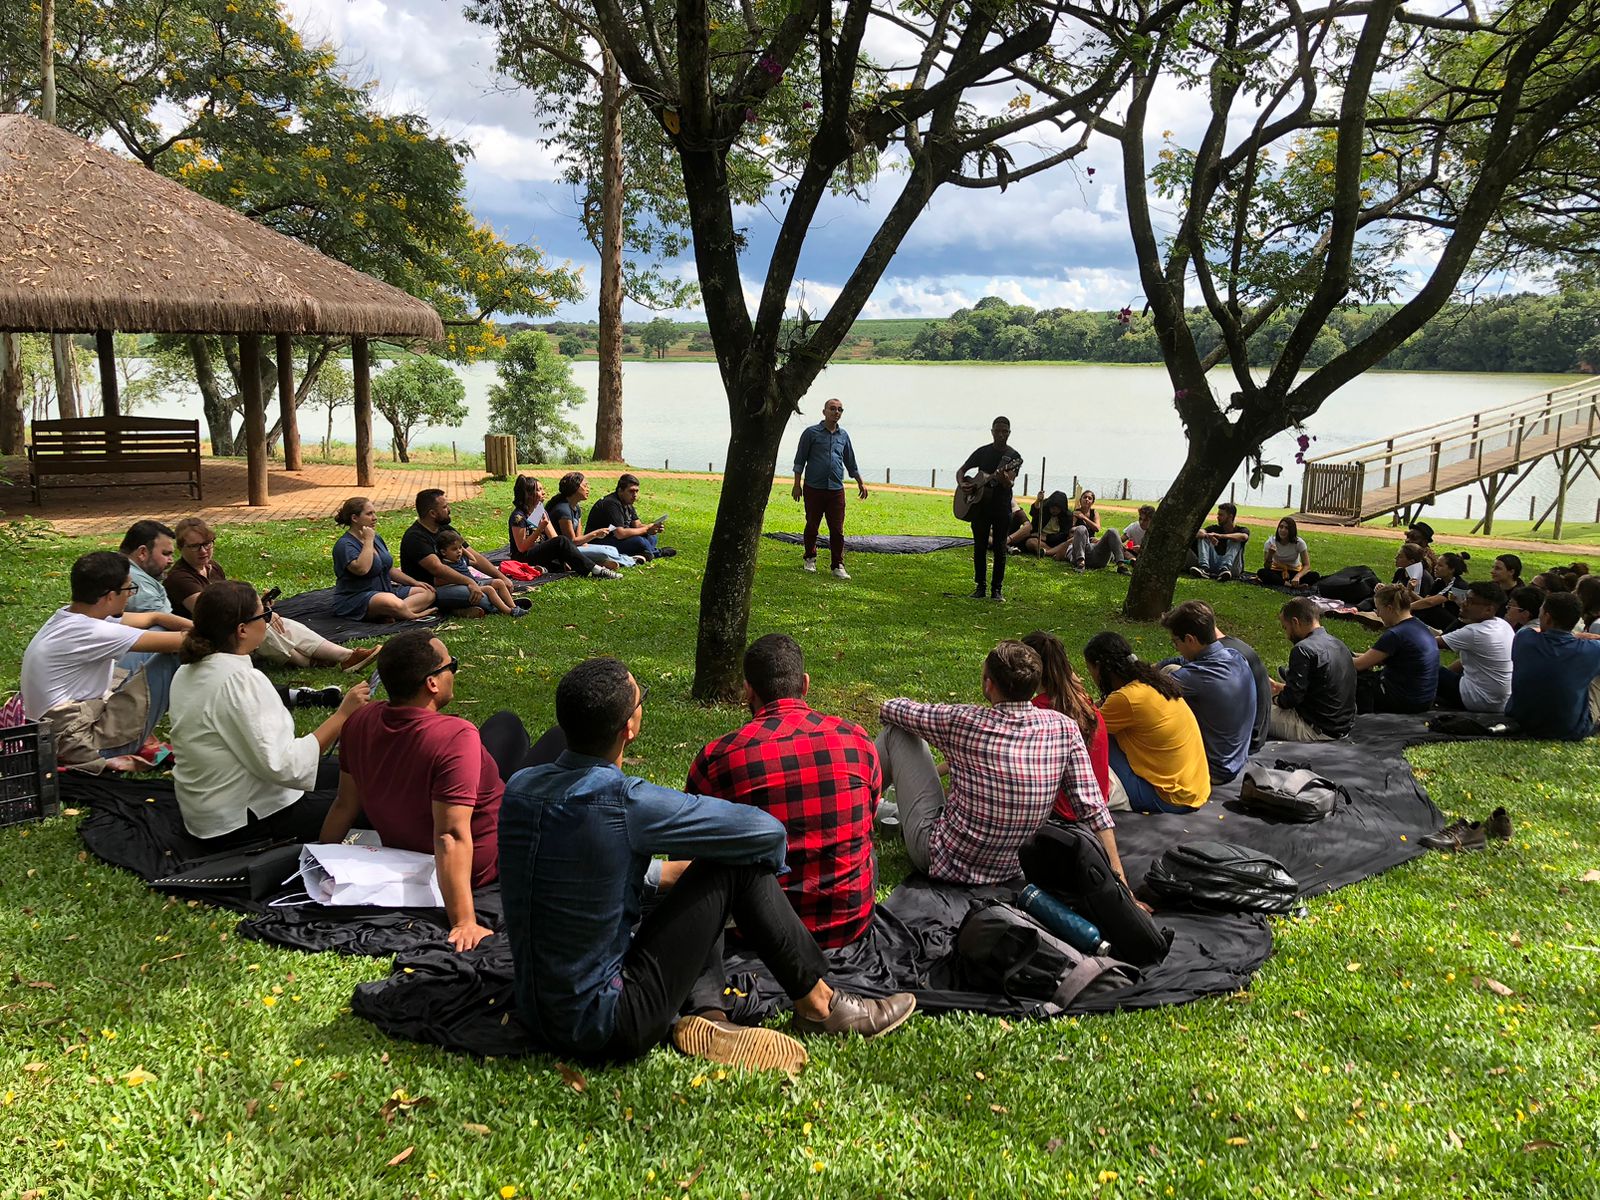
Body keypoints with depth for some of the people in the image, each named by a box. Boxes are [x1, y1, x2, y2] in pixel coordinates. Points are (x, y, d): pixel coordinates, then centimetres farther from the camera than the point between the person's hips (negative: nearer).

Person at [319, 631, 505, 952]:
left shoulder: (362, 722, -14)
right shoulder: (456, 736, -36)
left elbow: (345, 805, -3)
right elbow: (452, 836, -39)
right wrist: (464, 922, -39)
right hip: (481, 865, -7)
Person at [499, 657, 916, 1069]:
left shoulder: (520, 786, -1)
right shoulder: (625, 802, -23)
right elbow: (767, 833, -13)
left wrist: (673, 872, 25)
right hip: (605, 1029, -8)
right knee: (738, 865, -4)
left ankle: (707, 1013, 5)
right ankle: (819, 1002, 11)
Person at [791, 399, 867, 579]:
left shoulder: (843, 436, 13)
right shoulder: (811, 433, 0)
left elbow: (850, 462, 24)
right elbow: (799, 460, 1)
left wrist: (860, 482, 24)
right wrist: (797, 484, -6)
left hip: (836, 490, 3)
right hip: (813, 488, -3)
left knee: (837, 530, -3)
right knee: (812, 526, 7)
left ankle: (838, 566, 1)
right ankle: (809, 558, 27)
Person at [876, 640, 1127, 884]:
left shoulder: (962, 722, -20)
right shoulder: (1064, 728, -13)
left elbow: (888, 709, -4)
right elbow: (1092, 808, -13)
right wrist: (1118, 876, -7)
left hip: (941, 862, -4)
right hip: (1008, 870, 5)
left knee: (895, 731, 7)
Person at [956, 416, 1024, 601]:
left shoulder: (1013, 457, -3)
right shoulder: (982, 452, 5)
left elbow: (1009, 484, -17)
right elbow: (961, 471, 13)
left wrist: (1004, 478, -40)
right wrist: (962, 485, -7)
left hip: (1002, 508, -2)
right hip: (979, 506, 2)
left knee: (999, 549, -1)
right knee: (979, 547, 5)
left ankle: (997, 589, 5)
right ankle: (980, 587, 13)